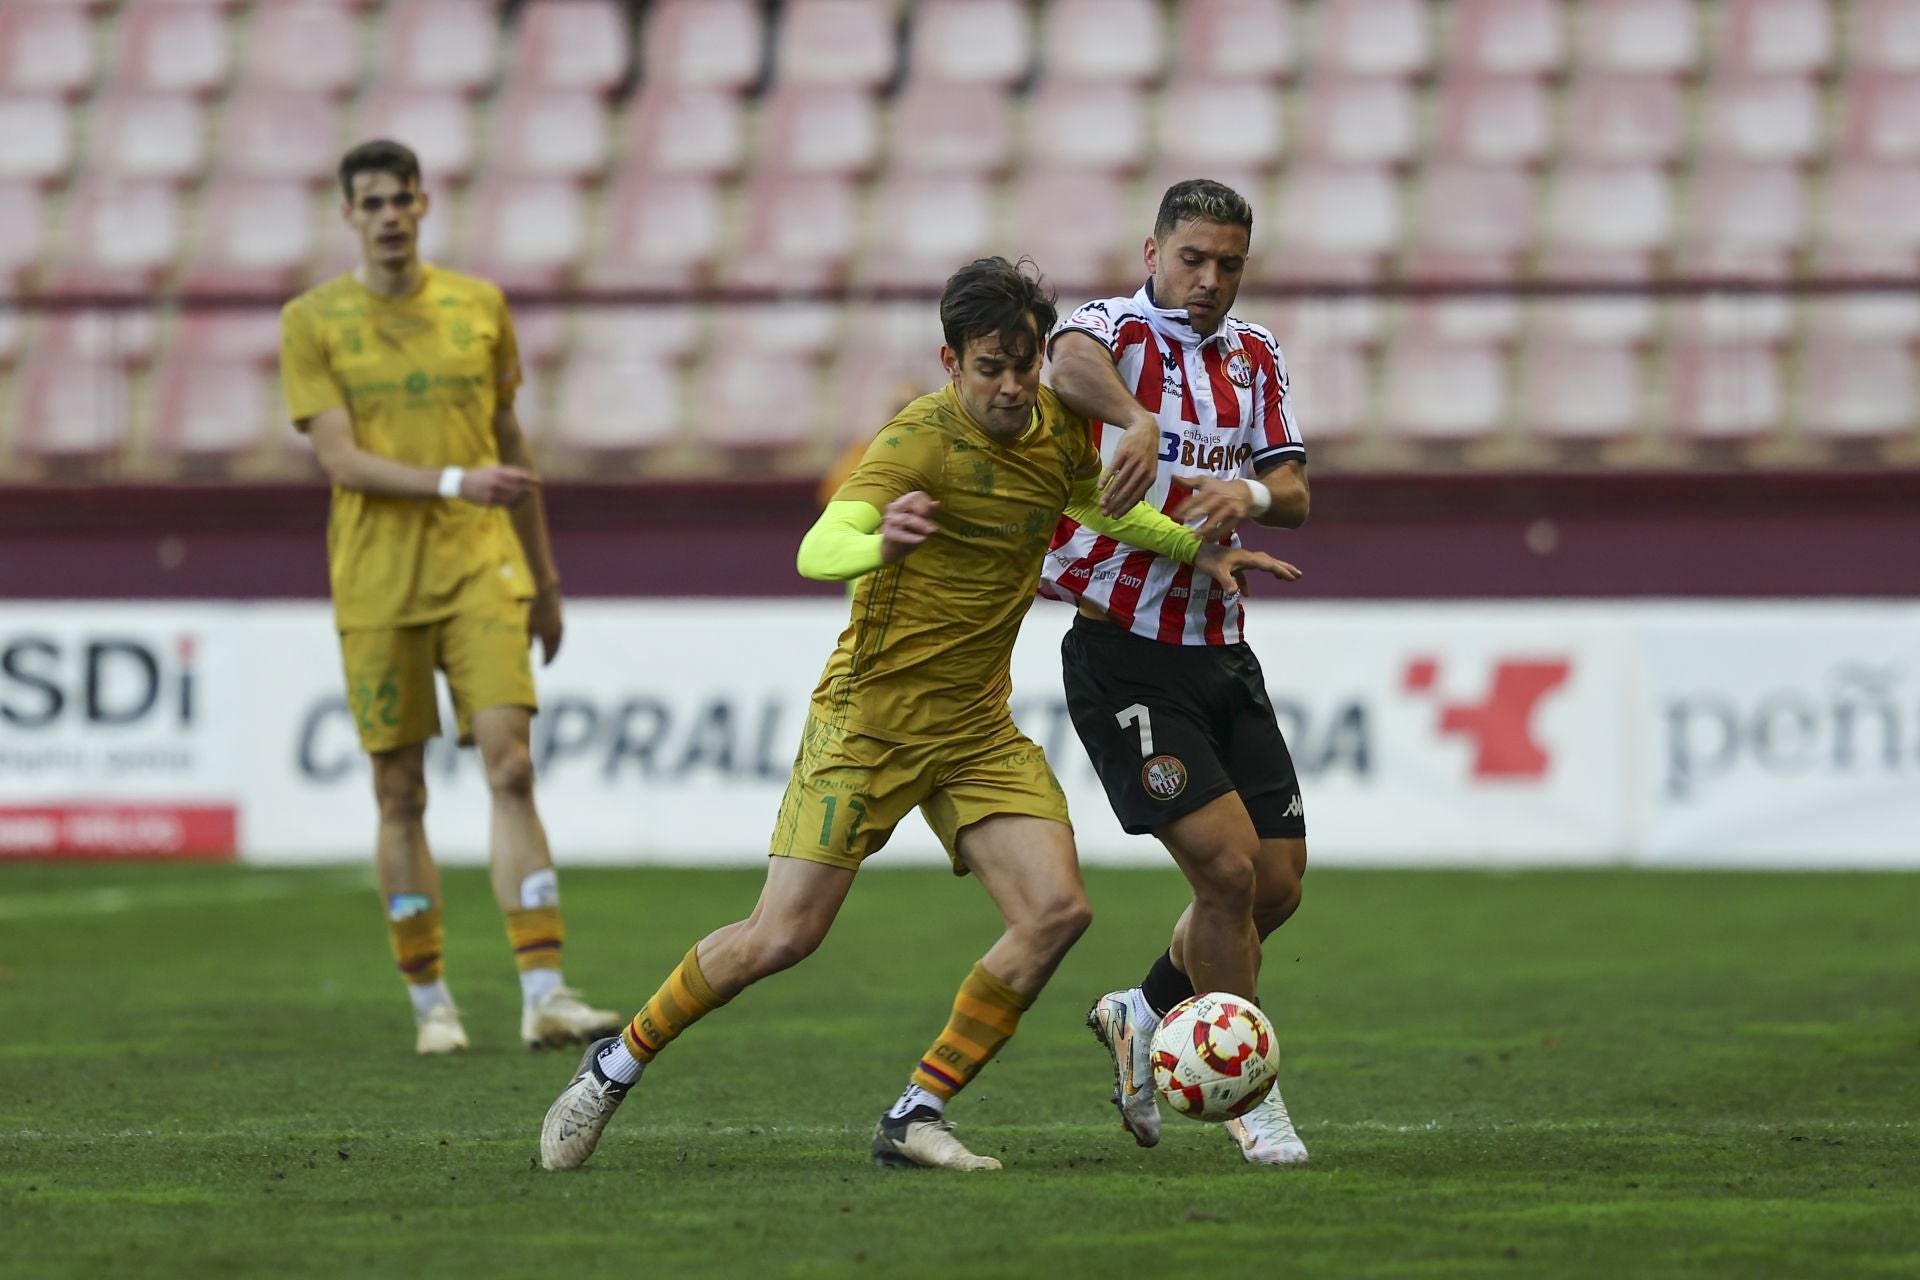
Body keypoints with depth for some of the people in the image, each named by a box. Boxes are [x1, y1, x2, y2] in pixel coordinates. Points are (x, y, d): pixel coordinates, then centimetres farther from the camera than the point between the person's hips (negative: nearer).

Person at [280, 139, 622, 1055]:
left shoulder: (479, 306, 9)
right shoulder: (312, 322, 0)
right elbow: (341, 459, -9)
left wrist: (543, 577, 20)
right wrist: (456, 483, -22)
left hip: (482, 568, 1)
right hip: (376, 584, -1)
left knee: (510, 767, -11)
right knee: (399, 795, 3)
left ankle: (543, 995, -16)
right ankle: (431, 1004, 14)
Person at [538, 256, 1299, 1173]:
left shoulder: (1059, 426, 2)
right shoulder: (923, 438, -20)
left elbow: (1096, 503, 28)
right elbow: (816, 551, -35)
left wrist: (1196, 548, 19)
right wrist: (877, 543, -56)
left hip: (977, 728, 6)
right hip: (871, 714, -6)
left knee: (1056, 910, -13)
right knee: (783, 935, -11)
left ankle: (916, 1115, -3)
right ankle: (615, 1067, 11)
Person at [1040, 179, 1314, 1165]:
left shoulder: (1254, 355, 12)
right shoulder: (1116, 329, -9)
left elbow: (1294, 494, 7)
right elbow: (1071, 362, -34)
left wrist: (1252, 494, -17)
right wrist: (1134, 419, -55)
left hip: (1220, 655, 7)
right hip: (1123, 656, -7)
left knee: (1278, 885, 6)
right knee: (1228, 869, -14)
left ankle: (1144, 1018, 30)